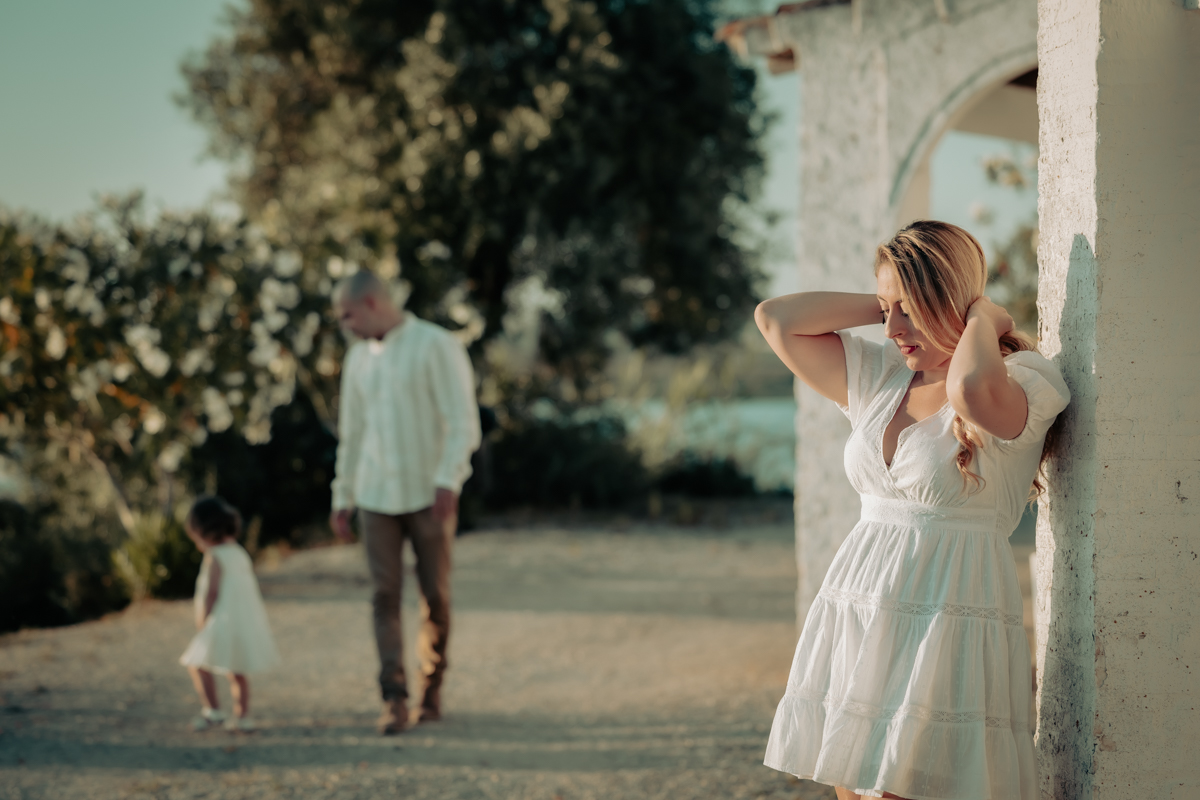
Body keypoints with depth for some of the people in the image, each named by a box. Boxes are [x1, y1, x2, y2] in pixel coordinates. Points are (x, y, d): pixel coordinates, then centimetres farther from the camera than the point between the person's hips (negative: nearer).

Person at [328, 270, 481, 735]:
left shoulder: (437, 346, -8)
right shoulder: (359, 358, 11)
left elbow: (463, 422, -13)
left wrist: (448, 479, -25)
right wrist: (343, 498, 16)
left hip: (429, 495, -4)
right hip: (376, 496, 4)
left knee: (435, 597, 3)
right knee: (384, 596, -6)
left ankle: (431, 692, 18)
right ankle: (394, 700, -8)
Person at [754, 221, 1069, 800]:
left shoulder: (1022, 383, -5)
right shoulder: (879, 377, 15)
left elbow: (973, 388, -29)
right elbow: (774, 320, 15)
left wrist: (986, 317, -9)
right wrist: (884, 304, 11)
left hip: (947, 624, -6)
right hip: (855, 618, 7)